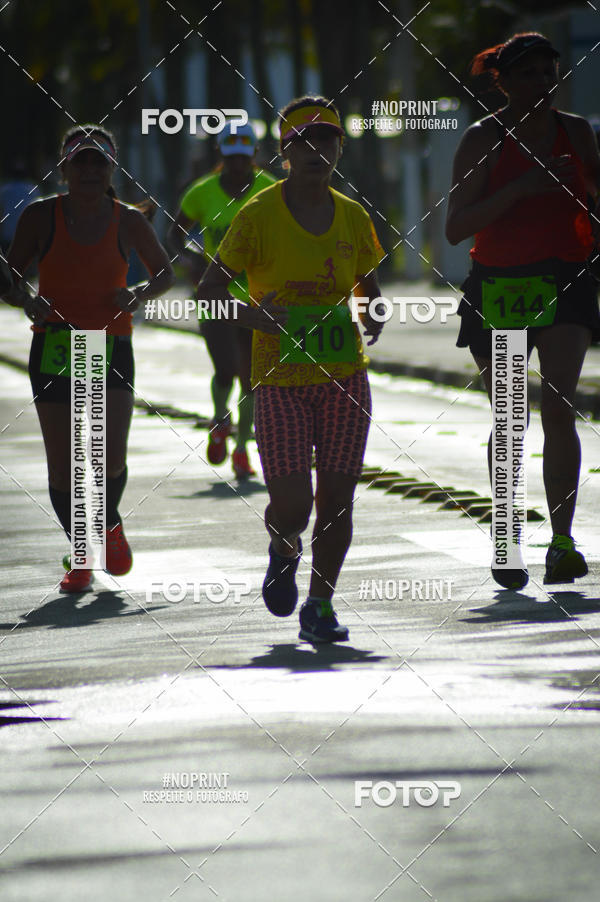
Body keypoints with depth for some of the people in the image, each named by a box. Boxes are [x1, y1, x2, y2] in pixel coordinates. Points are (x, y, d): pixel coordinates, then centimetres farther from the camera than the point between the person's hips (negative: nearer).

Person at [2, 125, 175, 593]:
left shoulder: (129, 221, 1)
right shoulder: (40, 217, -2)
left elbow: (165, 271, 15)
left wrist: (139, 294, -7)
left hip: (111, 348, 0)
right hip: (54, 347, 0)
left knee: (111, 458, -14)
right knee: (63, 465, -3)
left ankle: (110, 523, 19)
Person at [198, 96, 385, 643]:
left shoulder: (353, 217, 7)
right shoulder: (259, 215, -4)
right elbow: (210, 289, -2)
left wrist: (374, 318, 0)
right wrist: (251, 315, -20)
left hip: (345, 378, 3)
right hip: (280, 381, -3)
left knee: (336, 502, 0)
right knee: (291, 509, -9)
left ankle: (320, 604, 17)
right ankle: (284, 551, 26)